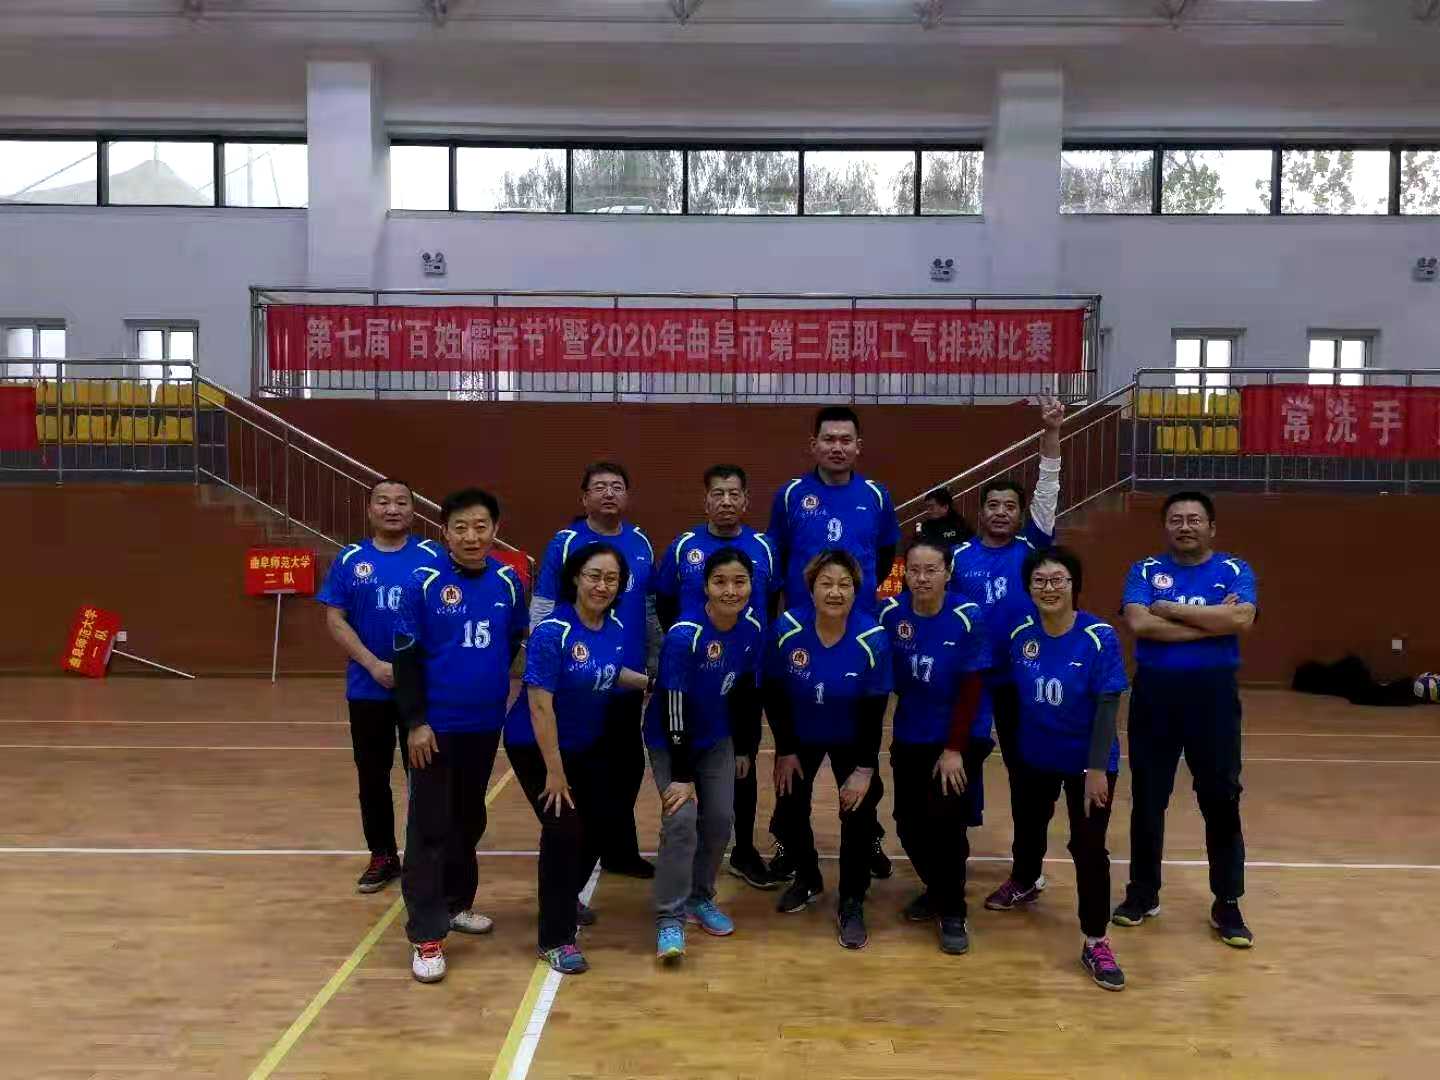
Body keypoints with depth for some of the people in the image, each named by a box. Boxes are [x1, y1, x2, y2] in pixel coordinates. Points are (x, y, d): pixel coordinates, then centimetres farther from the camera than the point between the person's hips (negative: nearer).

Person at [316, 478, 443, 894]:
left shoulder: (432, 556, -2)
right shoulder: (350, 559, 3)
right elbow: (334, 619, -1)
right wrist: (374, 664, -12)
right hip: (368, 688, 2)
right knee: (373, 777, 12)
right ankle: (383, 856, 28)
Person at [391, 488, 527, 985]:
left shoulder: (509, 583, -2)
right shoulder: (424, 583, -12)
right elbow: (406, 656, -9)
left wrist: (490, 681, 9)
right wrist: (416, 720, -12)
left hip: (485, 723, 4)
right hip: (436, 724, -4)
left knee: (470, 819, 18)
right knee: (429, 827, 0)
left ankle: (457, 902, 36)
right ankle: (426, 935, 7)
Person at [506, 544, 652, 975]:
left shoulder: (617, 628, -7)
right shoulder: (552, 632, -27)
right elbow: (540, 705, -26)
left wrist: (647, 681, -2)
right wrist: (554, 771, -24)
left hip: (588, 745, 7)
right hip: (536, 746, -7)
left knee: (596, 825, 16)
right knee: (563, 828, -12)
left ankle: (567, 899, 44)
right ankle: (555, 939, 4)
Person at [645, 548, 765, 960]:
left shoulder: (754, 629, -13)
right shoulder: (684, 635, -29)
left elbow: (748, 689, 2)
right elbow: (673, 709, -26)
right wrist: (682, 775, -24)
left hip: (717, 739, 5)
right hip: (670, 741, -5)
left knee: (719, 821, 7)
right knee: (680, 823, -14)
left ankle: (700, 899, 29)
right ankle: (670, 919, -2)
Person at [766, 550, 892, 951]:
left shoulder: (872, 639, -25)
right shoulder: (787, 629, -23)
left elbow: (874, 711, -16)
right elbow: (773, 693, -11)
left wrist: (865, 769, -17)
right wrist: (785, 751, -8)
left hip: (851, 741, -1)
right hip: (800, 737, 1)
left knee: (859, 814, -9)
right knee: (788, 813, 3)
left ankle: (851, 906, 11)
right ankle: (808, 879, 33)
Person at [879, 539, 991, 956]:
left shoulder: (967, 619, -17)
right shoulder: (891, 614, -10)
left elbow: (971, 690, -14)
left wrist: (954, 749, -15)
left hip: (960, 737, -3)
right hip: (910, 737, 3)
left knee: (946, 820, -10)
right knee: (909, 825, 7)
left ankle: (953, 912, 12)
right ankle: (936, 889, 36)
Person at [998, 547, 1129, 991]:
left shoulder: (1099, 637, -21)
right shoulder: (1020, 635, -10)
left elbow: (1108, 707, -18)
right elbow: (1015, 696, 2)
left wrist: (1097, 767, -19)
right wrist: (1012, 747, 6)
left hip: (1087, 761, -4)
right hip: (1035, 756, 4)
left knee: (1089, 848, -4)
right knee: (1029, 827, 24)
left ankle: (1095, 943, 12)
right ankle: (1023, 882, 54)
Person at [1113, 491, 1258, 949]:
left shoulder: (1234, 571, 3)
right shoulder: (1145, 571, 4)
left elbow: (1242, 619, -17)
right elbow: (1139, 623, -14)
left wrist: (1170, 609, -13)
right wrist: (1211, 622, -14)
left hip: (1213, 693, -1)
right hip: (1154, 693, 1)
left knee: (1221, 800, 5)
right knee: (1148, 799, 9)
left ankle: (1227, 904, 19)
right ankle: (1143, 893, 25)